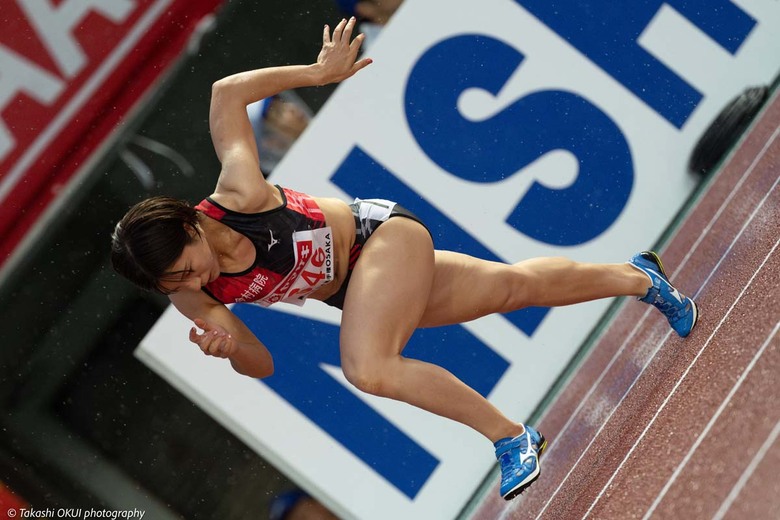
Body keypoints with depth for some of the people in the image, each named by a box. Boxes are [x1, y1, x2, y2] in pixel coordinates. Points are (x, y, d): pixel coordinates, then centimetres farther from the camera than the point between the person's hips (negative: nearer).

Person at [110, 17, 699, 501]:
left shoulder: (236, 196, -29)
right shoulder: (193, 299, -13)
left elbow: (227, 92, -17)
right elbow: (262, 365, -5)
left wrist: (319, 72, -14)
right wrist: (230, 347, -27)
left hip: (380, 234, -6)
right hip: (355, 289, 6)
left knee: (366, 367, -31)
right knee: (512, 285, 19)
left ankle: (510, 436, -14)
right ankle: (637, 276, 41)